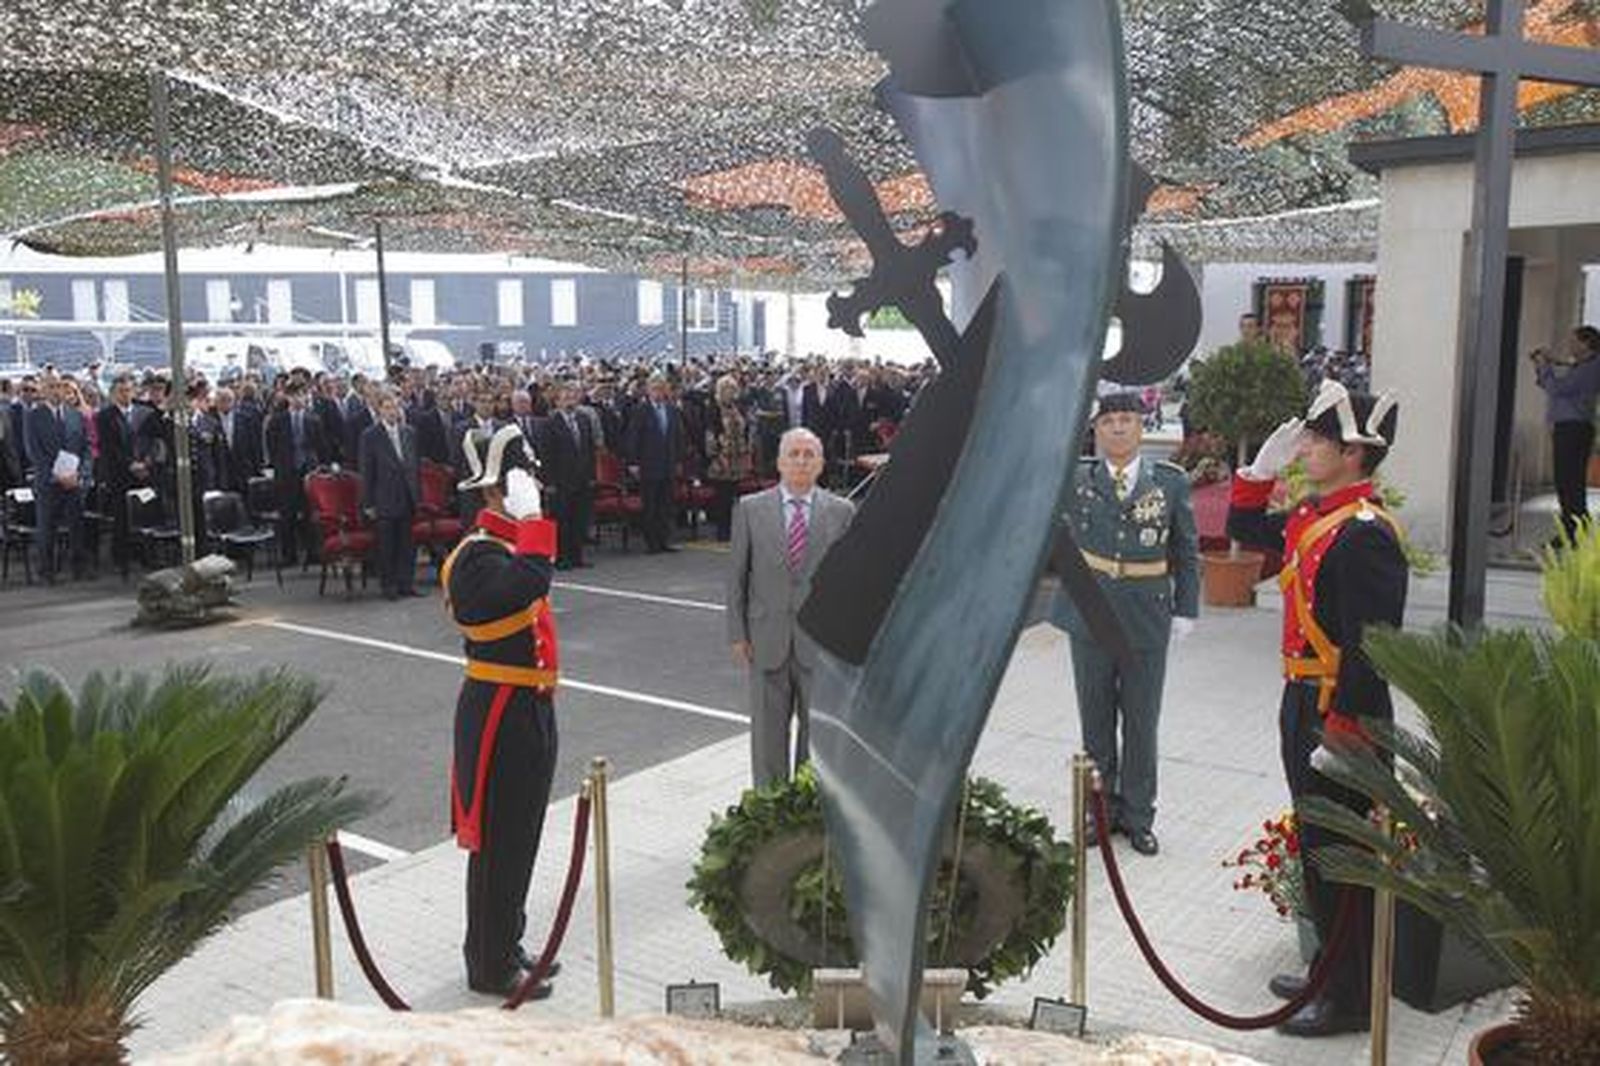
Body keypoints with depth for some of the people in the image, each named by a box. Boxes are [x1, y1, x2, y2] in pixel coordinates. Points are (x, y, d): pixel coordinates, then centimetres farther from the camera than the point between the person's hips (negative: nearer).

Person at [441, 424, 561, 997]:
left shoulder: (509, 544, 13)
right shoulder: (477, 556, -19)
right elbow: (530, 581, -39)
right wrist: (531, 517, -29)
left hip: (530, 707, 10)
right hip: (499, 709, -10)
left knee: (521, 834, 18)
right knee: (497, 839, 1)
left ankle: (506, 945, 33)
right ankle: (491, 966, 14)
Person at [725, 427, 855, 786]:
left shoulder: (841, 511, 1)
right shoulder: (750, 509, 2)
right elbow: (736, 575, 3)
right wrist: (737, 634, -1)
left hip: (821, 640, 0)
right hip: (767, 640, 0)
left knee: (818, 730, 9)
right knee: (767, 732, 8)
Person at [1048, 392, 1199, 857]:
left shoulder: (1170, 481, -2)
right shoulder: (1075, 478, -1)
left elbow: (1187, 551, 4)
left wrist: (1186, 610, 1)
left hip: (1147, 618, -1)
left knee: (1142, 722, 9)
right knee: (1095, 720, 11)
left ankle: (1138, 816, 24)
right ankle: (1101, 810, 26)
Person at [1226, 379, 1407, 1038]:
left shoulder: (1365, 533, -22)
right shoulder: (1312, 515, 7)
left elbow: (1372, 647, -25)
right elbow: (1244, 530, 24)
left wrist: (1339, 731, -22)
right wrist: (1261, 468, 9)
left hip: (1340, 714, -10)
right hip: (1304, 703, 10)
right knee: (1316, 848, 20)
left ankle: (1351, 1000, 18)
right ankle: (1334, 973, 35)